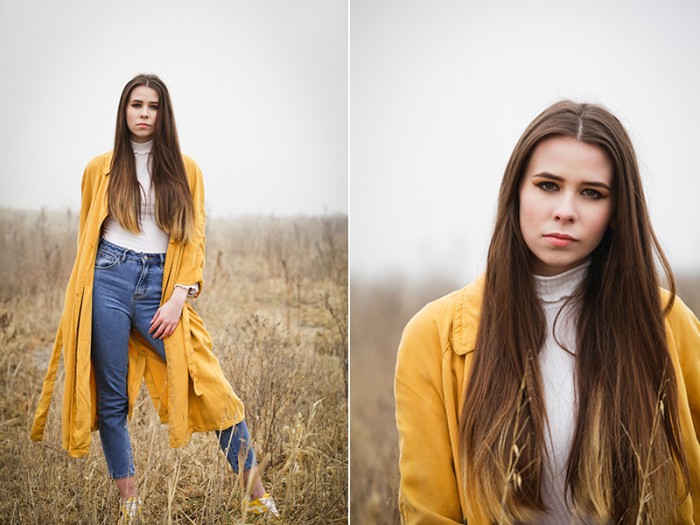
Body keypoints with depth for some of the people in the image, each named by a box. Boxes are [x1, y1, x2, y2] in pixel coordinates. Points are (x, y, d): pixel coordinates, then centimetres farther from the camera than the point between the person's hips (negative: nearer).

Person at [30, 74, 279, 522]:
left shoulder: (185, 170, 10)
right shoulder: (101, 169, 10)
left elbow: (193, 238, 5)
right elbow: (86, 235, 18)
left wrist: (178, 298, -7)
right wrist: (85, 292, 12)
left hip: (161, 287, 0)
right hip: (108, 282, 1)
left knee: (209, 384, -9)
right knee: (111, 397, 2)